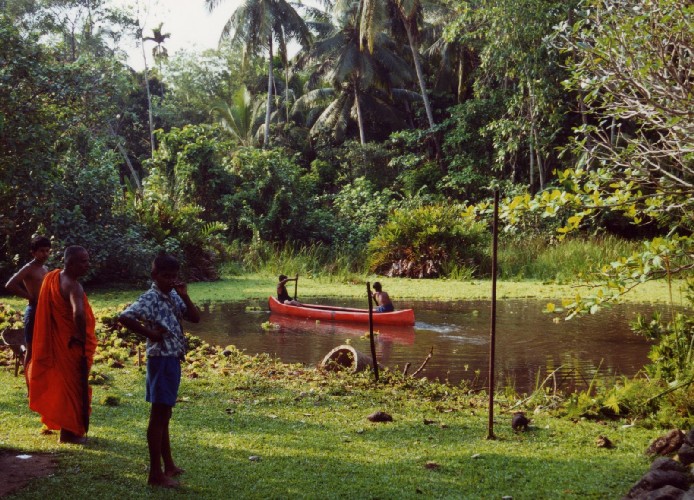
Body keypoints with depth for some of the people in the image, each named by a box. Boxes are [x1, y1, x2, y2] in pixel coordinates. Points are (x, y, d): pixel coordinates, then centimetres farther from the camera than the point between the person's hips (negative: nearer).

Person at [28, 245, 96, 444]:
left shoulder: (53, 277, 6)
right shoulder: (73, 286, -23)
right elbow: (78, 313, -41)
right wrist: (83, 339, -27)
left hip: (58, 342, 9)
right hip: (72, 345, -9)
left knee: (62, 383, 22)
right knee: (73, 386, 3)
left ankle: (61, 424, 35)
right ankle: (69, 432, 11)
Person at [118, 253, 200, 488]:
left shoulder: (174, 296, 9)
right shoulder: (150, 298, -16)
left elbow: (195, 318, 8)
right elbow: (124, 317, -29)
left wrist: (184, 296, -5)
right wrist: (150, 333, -20)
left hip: (173, 360, 9)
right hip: (161, 360, -9)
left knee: (164, 415, 17)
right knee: (158, 416, -5)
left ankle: (168, 464, 28)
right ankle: (155, 473, 0)